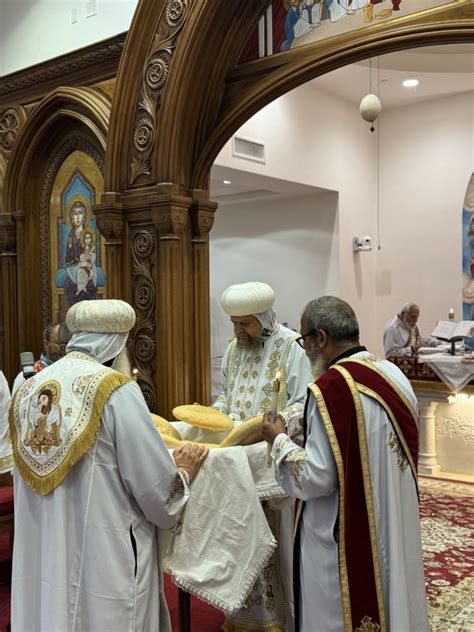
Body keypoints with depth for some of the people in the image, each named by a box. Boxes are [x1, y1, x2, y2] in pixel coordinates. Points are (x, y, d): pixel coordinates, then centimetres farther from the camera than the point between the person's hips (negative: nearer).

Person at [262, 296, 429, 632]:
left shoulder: (331, 387, -24)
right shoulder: (394, 375, 1)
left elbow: (316, 478, -22)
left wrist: (280, 440, -7)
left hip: (345, 539, -7)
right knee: (387, 599, 22)